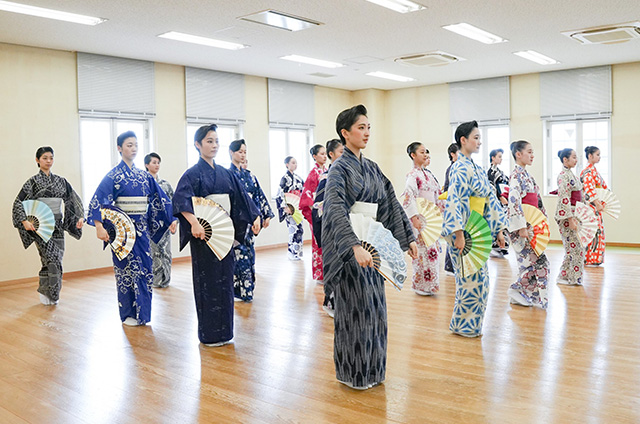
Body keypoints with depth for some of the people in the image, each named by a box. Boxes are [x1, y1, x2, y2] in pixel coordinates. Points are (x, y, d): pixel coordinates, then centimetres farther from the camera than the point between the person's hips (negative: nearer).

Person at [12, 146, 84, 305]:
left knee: (56, 259, 4)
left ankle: (47, 292, 19)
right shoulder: (33, 182, -1)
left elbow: (74, 199, 13)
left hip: (57, 225, 4)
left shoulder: (60, 181, 10)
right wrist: (25, 221, -17)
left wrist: (80, 216, -1)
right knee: (52, 258, -15)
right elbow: (18, 202, -4)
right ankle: (46, 292, 0)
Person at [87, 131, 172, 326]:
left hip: (142, 228, 5)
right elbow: (99, 201, -17)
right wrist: (99, 226, -28)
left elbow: (159, 199, 16)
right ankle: (128, 314, 13)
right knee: (128, 269, 0)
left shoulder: (144, 176, 11)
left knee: (145, 268, 6)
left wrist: (172, 220, 14)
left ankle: (142, 312, 19)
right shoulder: (114, 175, -7)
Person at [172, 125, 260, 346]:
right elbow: (180, 199, -23)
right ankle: (209, 334, 12)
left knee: (225, 280, 10)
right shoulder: (193, 173, -8)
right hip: (204, 232, -6)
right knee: (207, 281, 0)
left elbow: (242, 196, 13)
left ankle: (224, 330, 21)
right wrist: (194, 223, -37)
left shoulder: (225, 173, 12)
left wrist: (256, 217, 1)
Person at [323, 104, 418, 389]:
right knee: (356, 308, 0)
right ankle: (353, 373, 16)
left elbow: (391, 203, 16)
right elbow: (336, 210, -27)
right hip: (349, 246, -7)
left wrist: (409, 238, 13)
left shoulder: (371, 168, 12)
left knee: (374, 307, 13)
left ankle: (372, 368, 27)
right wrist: (356, 246, -39)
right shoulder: (339, 169, -12)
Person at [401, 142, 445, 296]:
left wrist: (440, 209, 18)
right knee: (424, 250, -6)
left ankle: (430, 284, 22)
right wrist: (414, 218, -25)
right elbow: (408, 197, -21)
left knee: (433, 248, 11)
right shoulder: (413, 175, -12)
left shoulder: (428, 174, 14)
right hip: (421, 218, -9)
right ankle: (422, 285, 7)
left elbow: (437, 194, 23)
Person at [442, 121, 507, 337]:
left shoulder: (476, 169, 16)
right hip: (465, 232, -9)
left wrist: (498, 230, 15)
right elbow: (454, 201, -23)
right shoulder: (461, 168, -13)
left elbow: (490, 199, 17)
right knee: (471, 278, -2)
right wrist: (458, 233, -28)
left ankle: (470, 324, 25)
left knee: (478, 278, 13)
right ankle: (463, 325, 12)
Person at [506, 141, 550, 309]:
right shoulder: (516, 175, -12)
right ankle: (517, 290, 3)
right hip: (522, 226, -9)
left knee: (528, 261, 11)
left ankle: (519, 295, 18)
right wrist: (521, 227, -24)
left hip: (531, 225, 9)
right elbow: (514, 202, -22)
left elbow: (536, 200, 21)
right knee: (539, 261, -9)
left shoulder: (527, 175, 17)